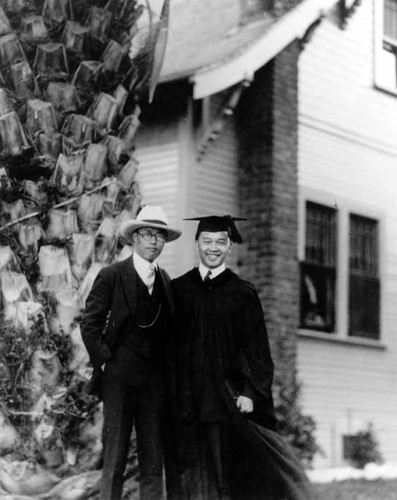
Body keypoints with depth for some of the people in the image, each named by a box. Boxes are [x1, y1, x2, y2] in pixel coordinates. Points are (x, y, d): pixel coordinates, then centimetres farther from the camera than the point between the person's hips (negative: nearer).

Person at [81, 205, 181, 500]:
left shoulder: (165, 280, 12)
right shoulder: (111, 276, -3)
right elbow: (90, 325, -3)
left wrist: (166, 366, 7)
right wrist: (105, 361, -8)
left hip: (155, 380, 5)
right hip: (119, 377, -4)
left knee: (154, 461, 4)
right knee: (114, 458, -1)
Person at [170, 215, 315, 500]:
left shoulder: (243, 293, 3)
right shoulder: (178, 290, 8)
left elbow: (255, 348, 1)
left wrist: (249, 392, -10)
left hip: (228, 399, -1)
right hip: (188, 399, 1)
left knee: (230, 474, -4)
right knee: (196, 477, 2)